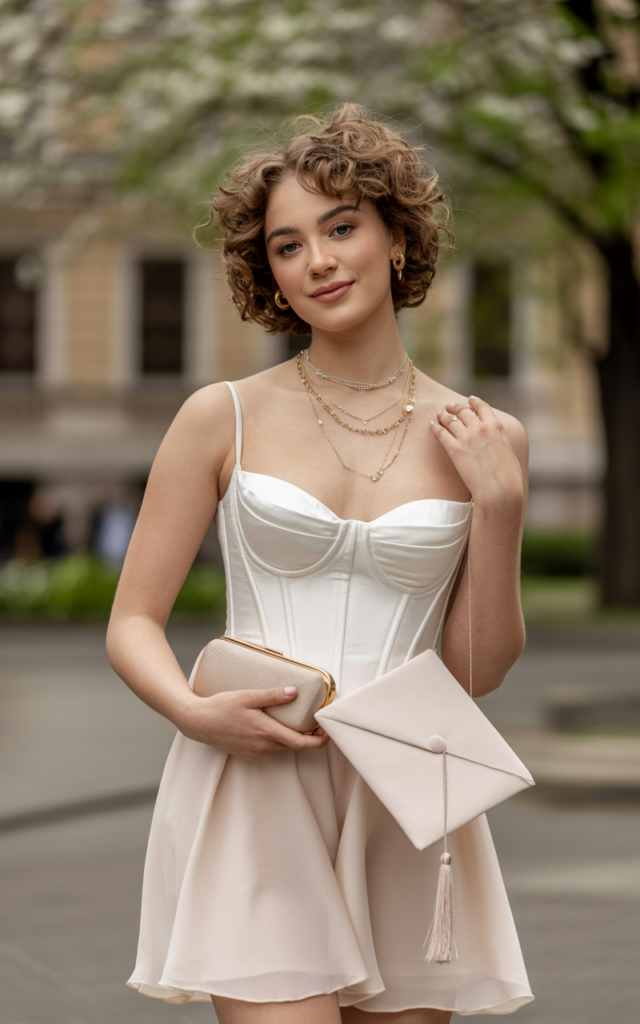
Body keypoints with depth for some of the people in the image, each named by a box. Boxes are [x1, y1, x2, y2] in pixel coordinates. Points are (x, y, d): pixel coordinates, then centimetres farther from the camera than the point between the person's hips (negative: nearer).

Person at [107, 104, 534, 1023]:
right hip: (256, 792, -2)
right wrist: (196, 713, -15)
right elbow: (133, 621, 4)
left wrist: (500, 508, -4)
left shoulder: (480, 440, 7)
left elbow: (479, 669, 7)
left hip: (409, 806, 2)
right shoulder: (224, 419, 3)